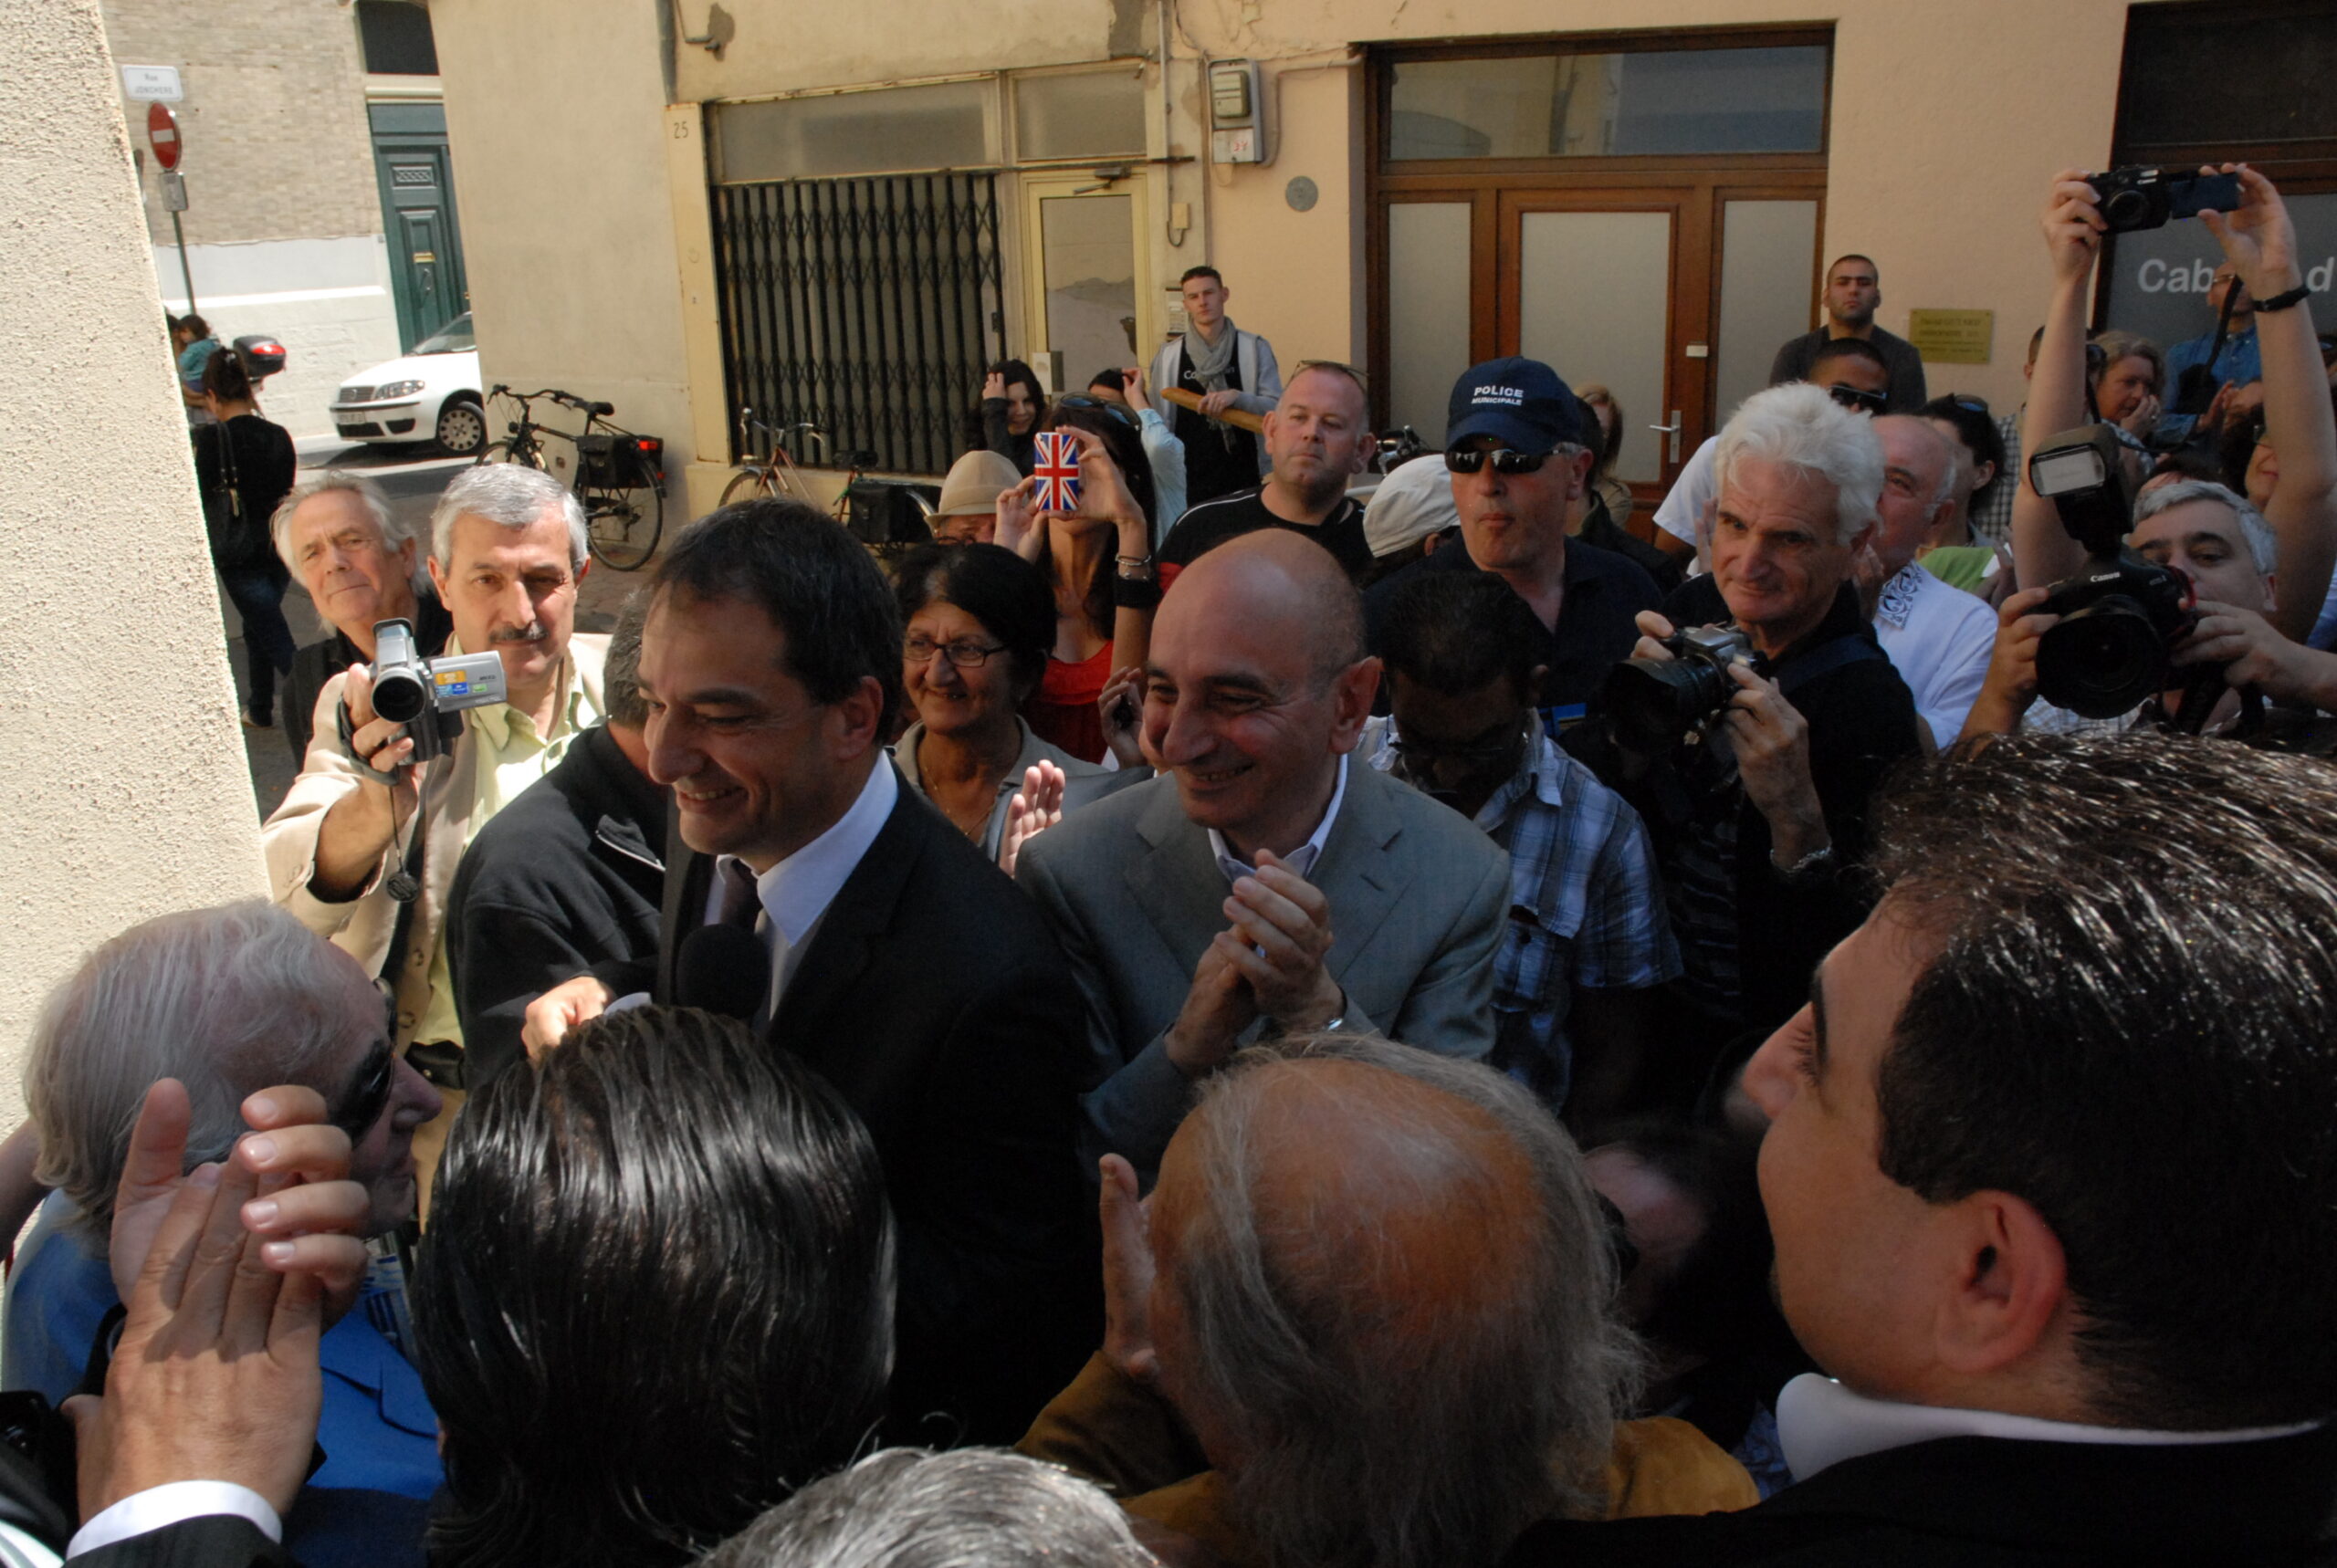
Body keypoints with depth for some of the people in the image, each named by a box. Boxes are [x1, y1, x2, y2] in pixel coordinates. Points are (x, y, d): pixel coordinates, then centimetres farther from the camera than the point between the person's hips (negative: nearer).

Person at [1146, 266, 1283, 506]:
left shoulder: (1254, 348, 2)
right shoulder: (1168, 355, 7)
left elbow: (1276, 408, -3)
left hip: (1244, 475, -1)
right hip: (1189, 477, 1)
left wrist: (1236, 397, -20)